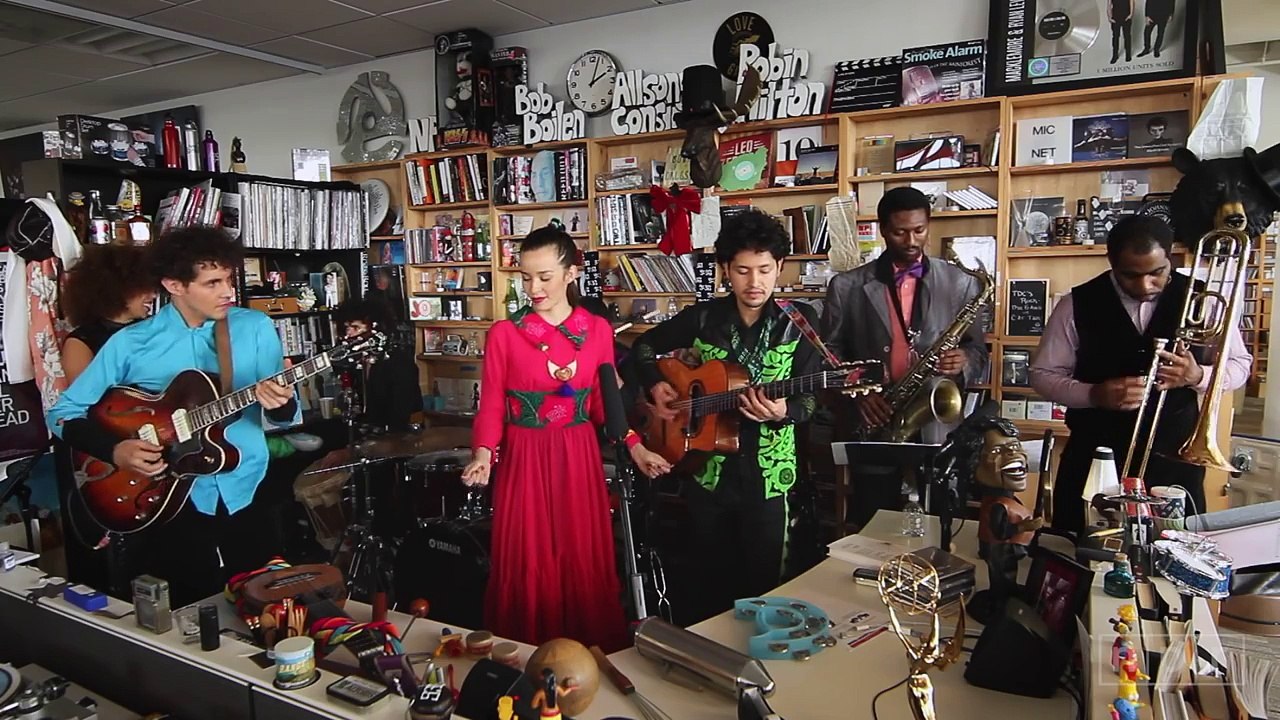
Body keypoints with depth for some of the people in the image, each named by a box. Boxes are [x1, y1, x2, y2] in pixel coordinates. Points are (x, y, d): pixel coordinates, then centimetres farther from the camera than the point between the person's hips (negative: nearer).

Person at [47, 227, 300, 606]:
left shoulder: (256, 328, -1)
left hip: (247, 500, 1)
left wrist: (280, 405, -22)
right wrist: (115, 450, -13)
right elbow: (62, 413, 3)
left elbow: (286, 415, 1)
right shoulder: (130, 343, -3)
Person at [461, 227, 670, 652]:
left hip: (578, 458, 2)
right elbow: (491, 406, -4)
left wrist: (636, 448, 0)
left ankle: (592, 654, 26)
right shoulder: (504, 333, -4)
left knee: (584, 562, 9)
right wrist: (483, 455, -19)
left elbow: (604, 400, 8)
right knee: (527, 564, 4)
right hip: (524, 459, -2)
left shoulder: (598, 330, 3)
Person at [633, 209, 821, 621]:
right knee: (712, 582, 15)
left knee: (763, 583, 8)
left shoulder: (799, 322, -5)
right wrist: (655, 385, -5)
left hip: (767, 474, -2)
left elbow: (808, 401, -7)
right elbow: (644, 346, 12)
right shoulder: (703, 318, -1)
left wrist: (782, 412, -28)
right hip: (708, 467, 2)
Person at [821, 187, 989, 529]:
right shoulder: (847, 286, 3)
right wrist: (857, 390, -11)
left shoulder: (960, 284, 6)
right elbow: (829, 354, 6)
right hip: (874, 431, 0)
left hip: (938, 436, 1)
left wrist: (964, 362, -13)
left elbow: (978, 353, 10)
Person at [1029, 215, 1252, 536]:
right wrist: (1095, 394, -19)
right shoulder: (1077, 305, -6)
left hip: (1176, 458, 1)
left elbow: (1239, 364, 9)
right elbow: (1043, 375, -1)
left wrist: (1199, 376, -14)